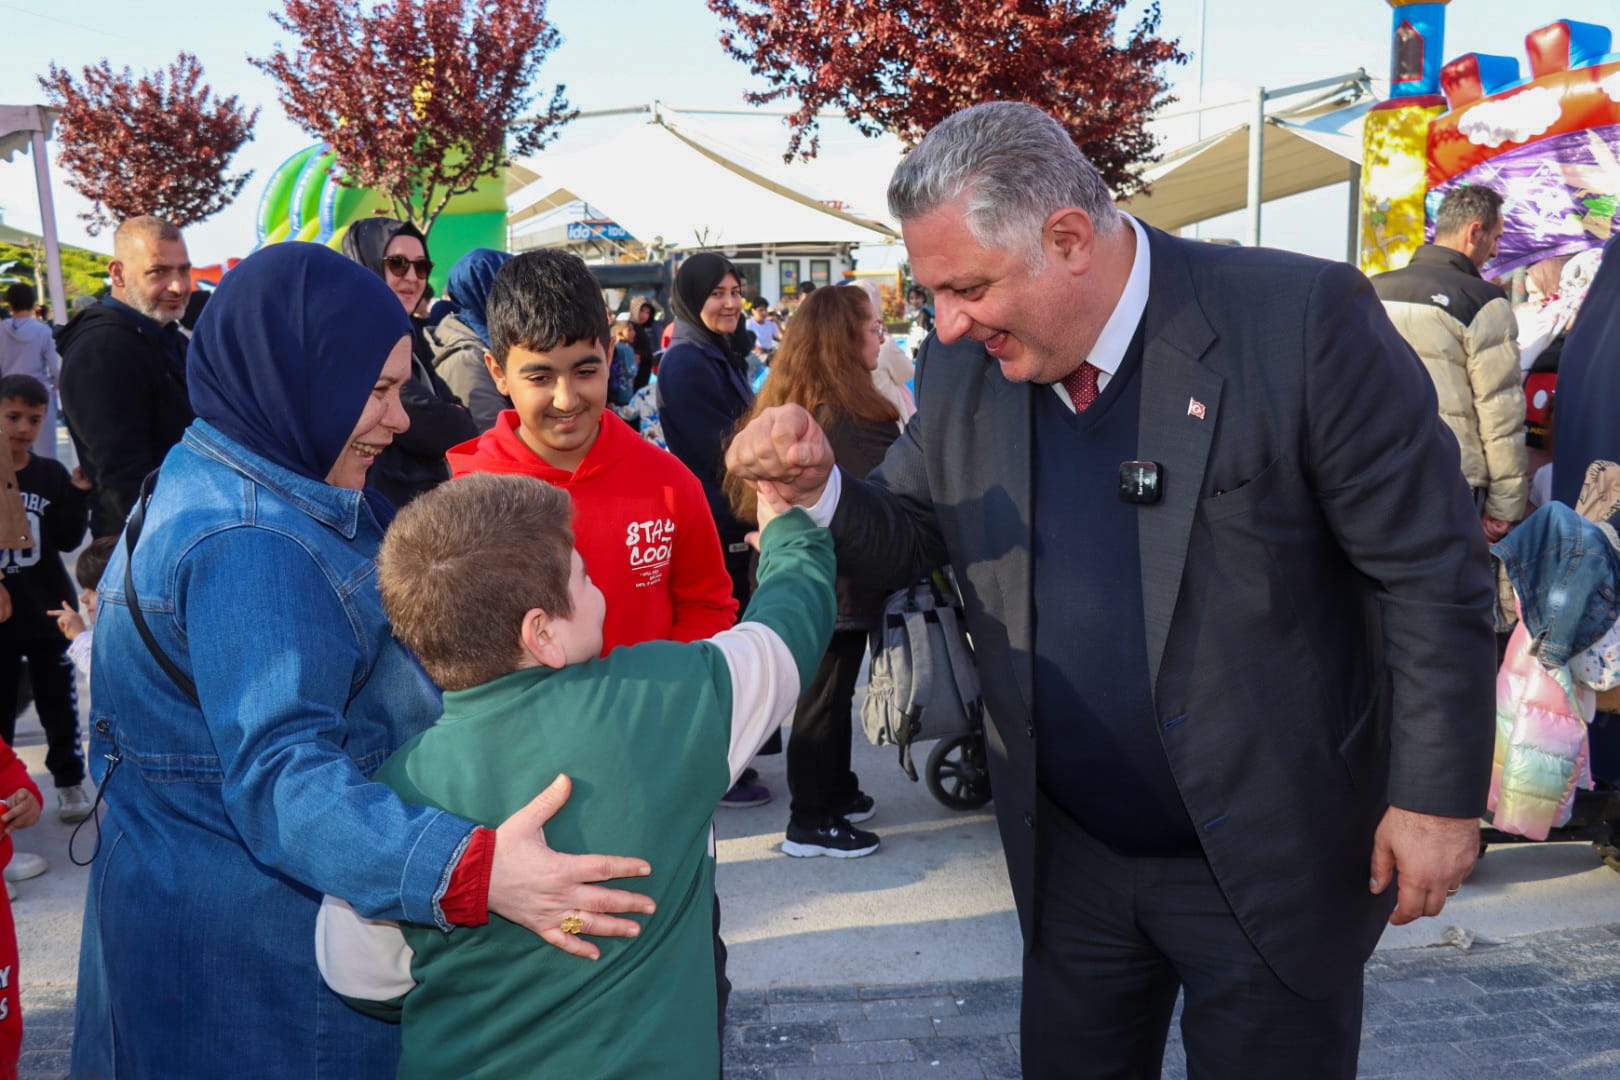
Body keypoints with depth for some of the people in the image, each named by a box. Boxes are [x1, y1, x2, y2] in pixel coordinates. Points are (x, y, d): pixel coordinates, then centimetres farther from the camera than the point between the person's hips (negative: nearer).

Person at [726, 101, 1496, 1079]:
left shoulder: (1301, 320, -18)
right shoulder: (963, 371, -3)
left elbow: (1429, 570, -13)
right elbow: (911, 537, 5)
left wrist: (1439, 794, -13)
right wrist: (820, 485, -16)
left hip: (1269, 864, -4)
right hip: (1069, 866, 5)